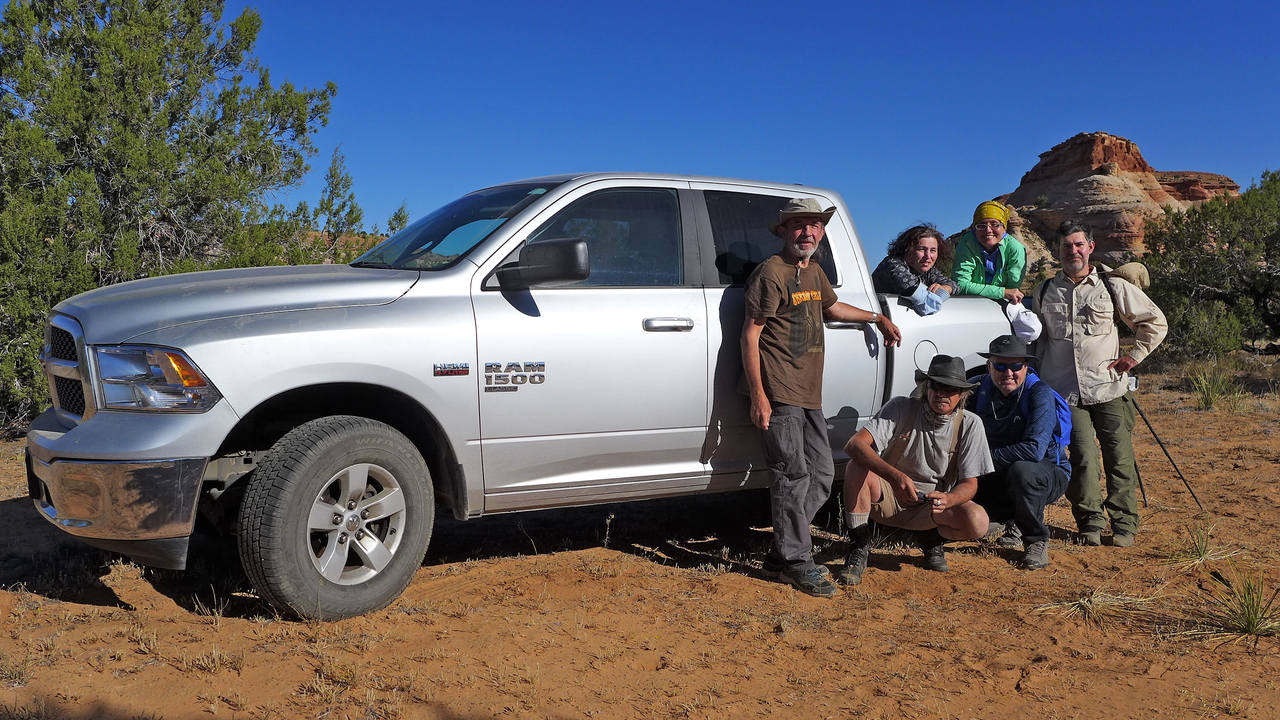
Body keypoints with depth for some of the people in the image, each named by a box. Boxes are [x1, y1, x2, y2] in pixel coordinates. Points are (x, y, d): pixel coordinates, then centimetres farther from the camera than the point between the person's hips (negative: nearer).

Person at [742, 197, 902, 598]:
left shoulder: (814, 272, 17)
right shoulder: (771, 272, -8)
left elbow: (831, 307, 39)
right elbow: (750, 334, -13)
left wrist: (877, 318, 46)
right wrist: (758, 395, -18)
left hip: (809, 395, 9)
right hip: (778, 394, -9)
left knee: (822, 475, 9)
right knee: (793, 476, -7)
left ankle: (781, 553, 17)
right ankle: (796, 562, 3)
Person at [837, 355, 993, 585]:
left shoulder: (970, 424, -8)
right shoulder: (901, 408, -14)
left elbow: (970, 484, -8)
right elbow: (854, 445, -27)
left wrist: (946, 499, -33)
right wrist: (895, 476, -43)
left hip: (932, 506, 2)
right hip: (888, 499, -1)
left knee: (977, 522, -28)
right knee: (857, 467, -31)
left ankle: (933, 538, 7)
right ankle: (859, 548, -17)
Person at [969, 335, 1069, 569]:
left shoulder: (1039, 393, -20)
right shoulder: (982, 391, -4)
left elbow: (1035, 450, -31)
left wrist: (987, 456, -24)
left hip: (1048, 473, -6)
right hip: (1001, 475, 6)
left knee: (1021, 470, -39)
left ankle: (1036, 540, -13)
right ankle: (1012, 520, 13)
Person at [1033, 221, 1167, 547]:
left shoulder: (1113, 287, 5)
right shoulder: (1045, 291, 12)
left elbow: (1155, 323, 14)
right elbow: (1038, 337, 26)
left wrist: (1133, 355, 6)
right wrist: (1041, 373, 17)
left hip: (1109, 389, -1)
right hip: (1065, 392, 1)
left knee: (1119, 458, -1)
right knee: (1082, 459, -6)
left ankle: (1124, 523, 12)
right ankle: (1090, 521, 10)